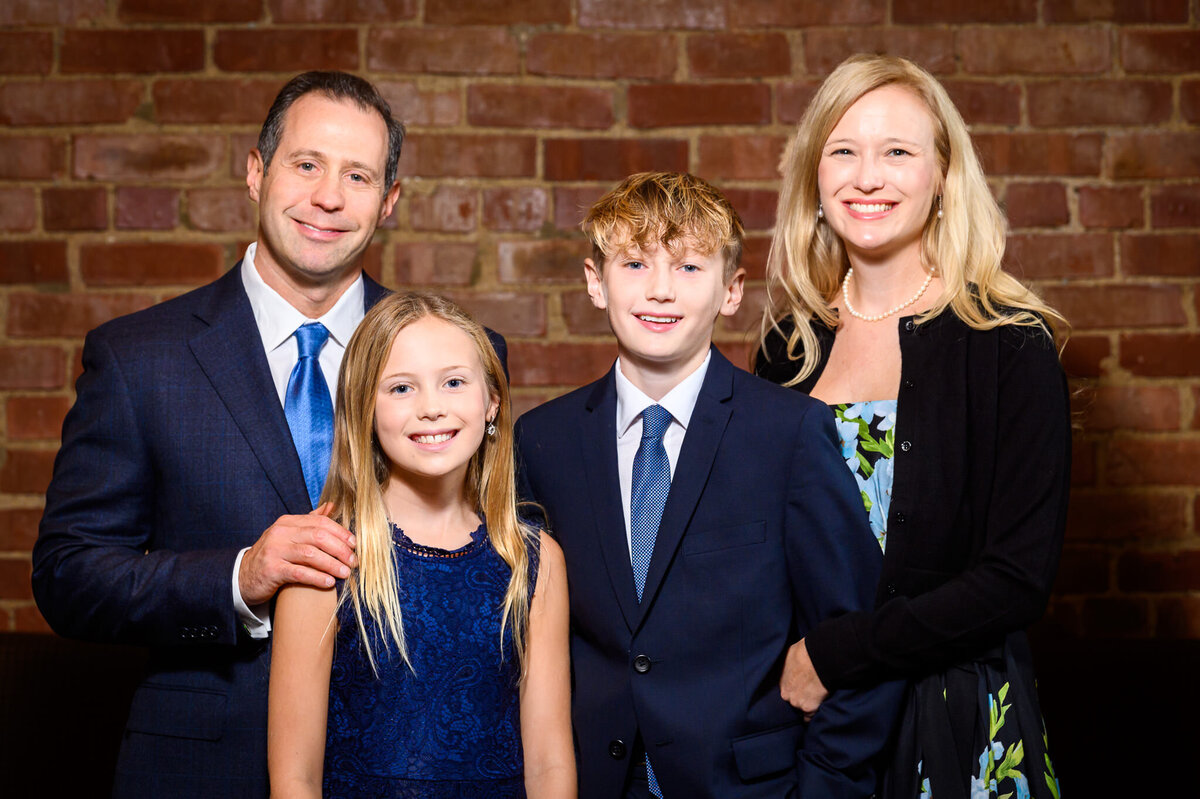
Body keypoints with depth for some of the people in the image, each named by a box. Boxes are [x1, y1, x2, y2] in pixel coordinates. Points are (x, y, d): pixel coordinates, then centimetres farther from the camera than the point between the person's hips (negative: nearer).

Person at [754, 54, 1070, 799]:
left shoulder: (1010, 344, -11)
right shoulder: (791, 344, 2)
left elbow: (1020, 578, -15)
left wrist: (829, 654, -16)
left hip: (956, 725, -3)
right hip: (802, 711, 4)